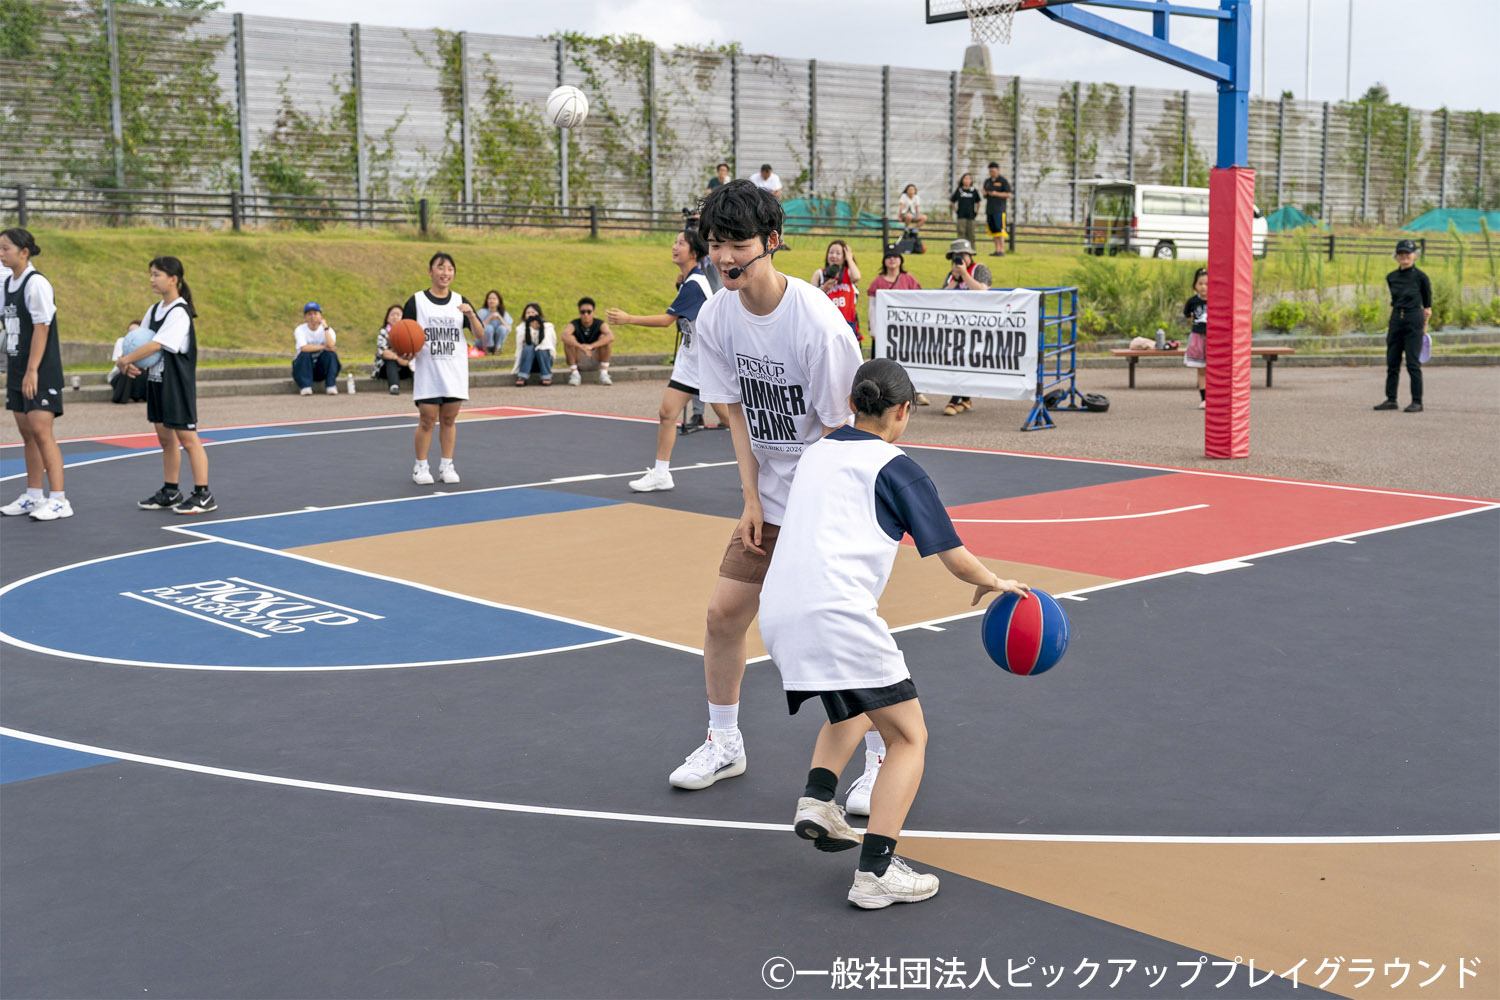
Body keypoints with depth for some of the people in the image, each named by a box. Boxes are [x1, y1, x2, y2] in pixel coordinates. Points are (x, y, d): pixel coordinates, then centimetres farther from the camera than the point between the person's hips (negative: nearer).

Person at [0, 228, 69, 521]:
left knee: (40, 431, -11)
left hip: (41, 374, -8)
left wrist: (32, 371, -20)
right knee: (27, 433, 11)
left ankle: (59, 500, -8)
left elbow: (41, 329, -17)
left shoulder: (36, 283, -13)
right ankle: (33, 496, 18)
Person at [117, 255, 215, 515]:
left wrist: (125, 360, -17)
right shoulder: (154, 311, 11)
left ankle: (203, 495, -1)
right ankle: (170, 492, 22)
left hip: (178, 384, -8)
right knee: (165, 437, 13)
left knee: (187, 437, -5)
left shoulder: (179, 312, -16)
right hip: (157, 381, 8)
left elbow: (156, 345, -24)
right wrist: (130, 364, -9)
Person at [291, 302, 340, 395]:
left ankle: (331, 386, -22)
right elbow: (304, 348, -28)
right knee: (305, 354, -30)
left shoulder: (328, 330, -6)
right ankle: (305, 387, -28)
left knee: (331, 353, -25)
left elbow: (331, 345, -28)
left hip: (321, 369, 1)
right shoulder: (300, 330, -9)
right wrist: (324, 347, -25)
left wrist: (325, 327, -24)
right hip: (305, 367, -1)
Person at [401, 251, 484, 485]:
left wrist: (471, 315, -14)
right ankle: (421, 467, 7)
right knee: (427, 419, -4)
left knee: (449, 419, 5)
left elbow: (480, 335, 4)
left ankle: (446, 465, 15)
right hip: (427, 371, -2)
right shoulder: (416, 302, 1)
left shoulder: (460, 302, 8)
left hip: (455, 371, 2)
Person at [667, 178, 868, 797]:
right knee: (724, 611, 3)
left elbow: (840, 427, -18)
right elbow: (738, 412, 4)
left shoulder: (817, 322, -24)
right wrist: (752, 500, -1)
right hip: (771, 497, 6)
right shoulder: (714, 318, -5)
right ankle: (724, 744, 22)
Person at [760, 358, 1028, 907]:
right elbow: (955, 559, 2)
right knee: (908, 737, 3)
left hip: (779, 614, 7)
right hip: (838, 613, -7)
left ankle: (816, 801, 10)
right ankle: (876, 871, -9)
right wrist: (993, 583, 22)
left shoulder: (816, 451, 21)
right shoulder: (895, 467, 3)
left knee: (855, 707, 31)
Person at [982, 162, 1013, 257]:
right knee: (993, 230, 4)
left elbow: (1008, 195, -6)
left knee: (1000, 229, -13)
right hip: (989, 209, 6)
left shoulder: (1003, 181, -1)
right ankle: (997, 250, 7)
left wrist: (996, 194, -17)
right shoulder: (987, 181, 17)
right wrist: (984, 194, -1)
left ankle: (1002, 251, -15)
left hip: (1000, 209, -6)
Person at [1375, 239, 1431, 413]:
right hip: (1395, 319, 5)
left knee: (1413, 363, -5)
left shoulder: (1420, 277, -6)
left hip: (1414, 321, -5)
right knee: (1392, 362, 6)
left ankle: (1417, 402, 0)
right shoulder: (1391, 277, 7)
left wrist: (1424, 325, 8)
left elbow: (1427, 305, 3)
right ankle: (1391, 399, 13)